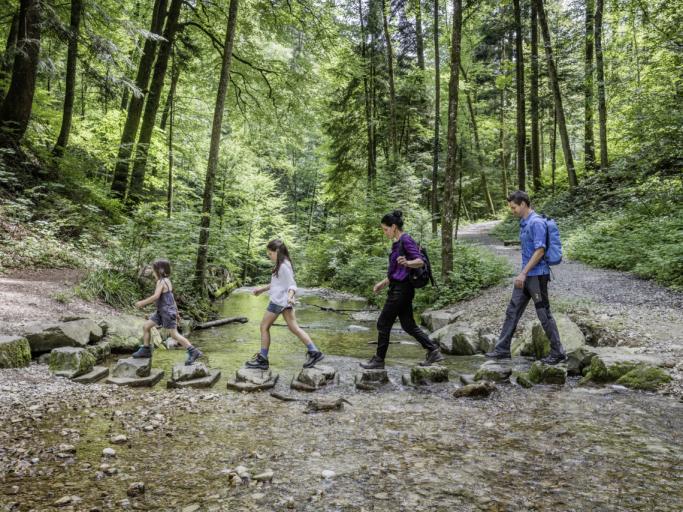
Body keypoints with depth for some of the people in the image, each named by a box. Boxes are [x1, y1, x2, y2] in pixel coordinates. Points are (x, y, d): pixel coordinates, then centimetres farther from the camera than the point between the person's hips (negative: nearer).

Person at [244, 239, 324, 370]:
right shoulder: (281, 265, 14)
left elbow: (292, 285, -18)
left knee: (264, 327, 2)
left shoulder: (284, 266, -15)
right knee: (294, 328, 7)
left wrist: (290, 296, -37)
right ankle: (314, 352, 3)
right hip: (284, 302, 10)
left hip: (279, 301, -10)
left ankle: (262, 360, 10)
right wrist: (262, 289, 31)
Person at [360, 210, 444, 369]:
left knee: (383, 324, -1)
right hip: (398, 288, 10)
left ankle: (379, 360, 10)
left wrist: (407, 263, -41)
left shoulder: (406, 240, -12)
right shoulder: (397, 243, 16)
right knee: (408, 325, 11)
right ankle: (433, 351, 14)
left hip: (401, 289, -10)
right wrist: (383, 283, 28)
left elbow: (420, 261, -21)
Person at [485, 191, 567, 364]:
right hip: (526, 276, 9)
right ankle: (502, 349, 14)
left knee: (544, 314, 0)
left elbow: (540, 251, -22)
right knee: (512, 311, 9)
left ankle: (558, 353, 12)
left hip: (537, 275, -9)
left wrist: (523, 273, -23)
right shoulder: (524, 223, 13)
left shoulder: (536, 222, -15)